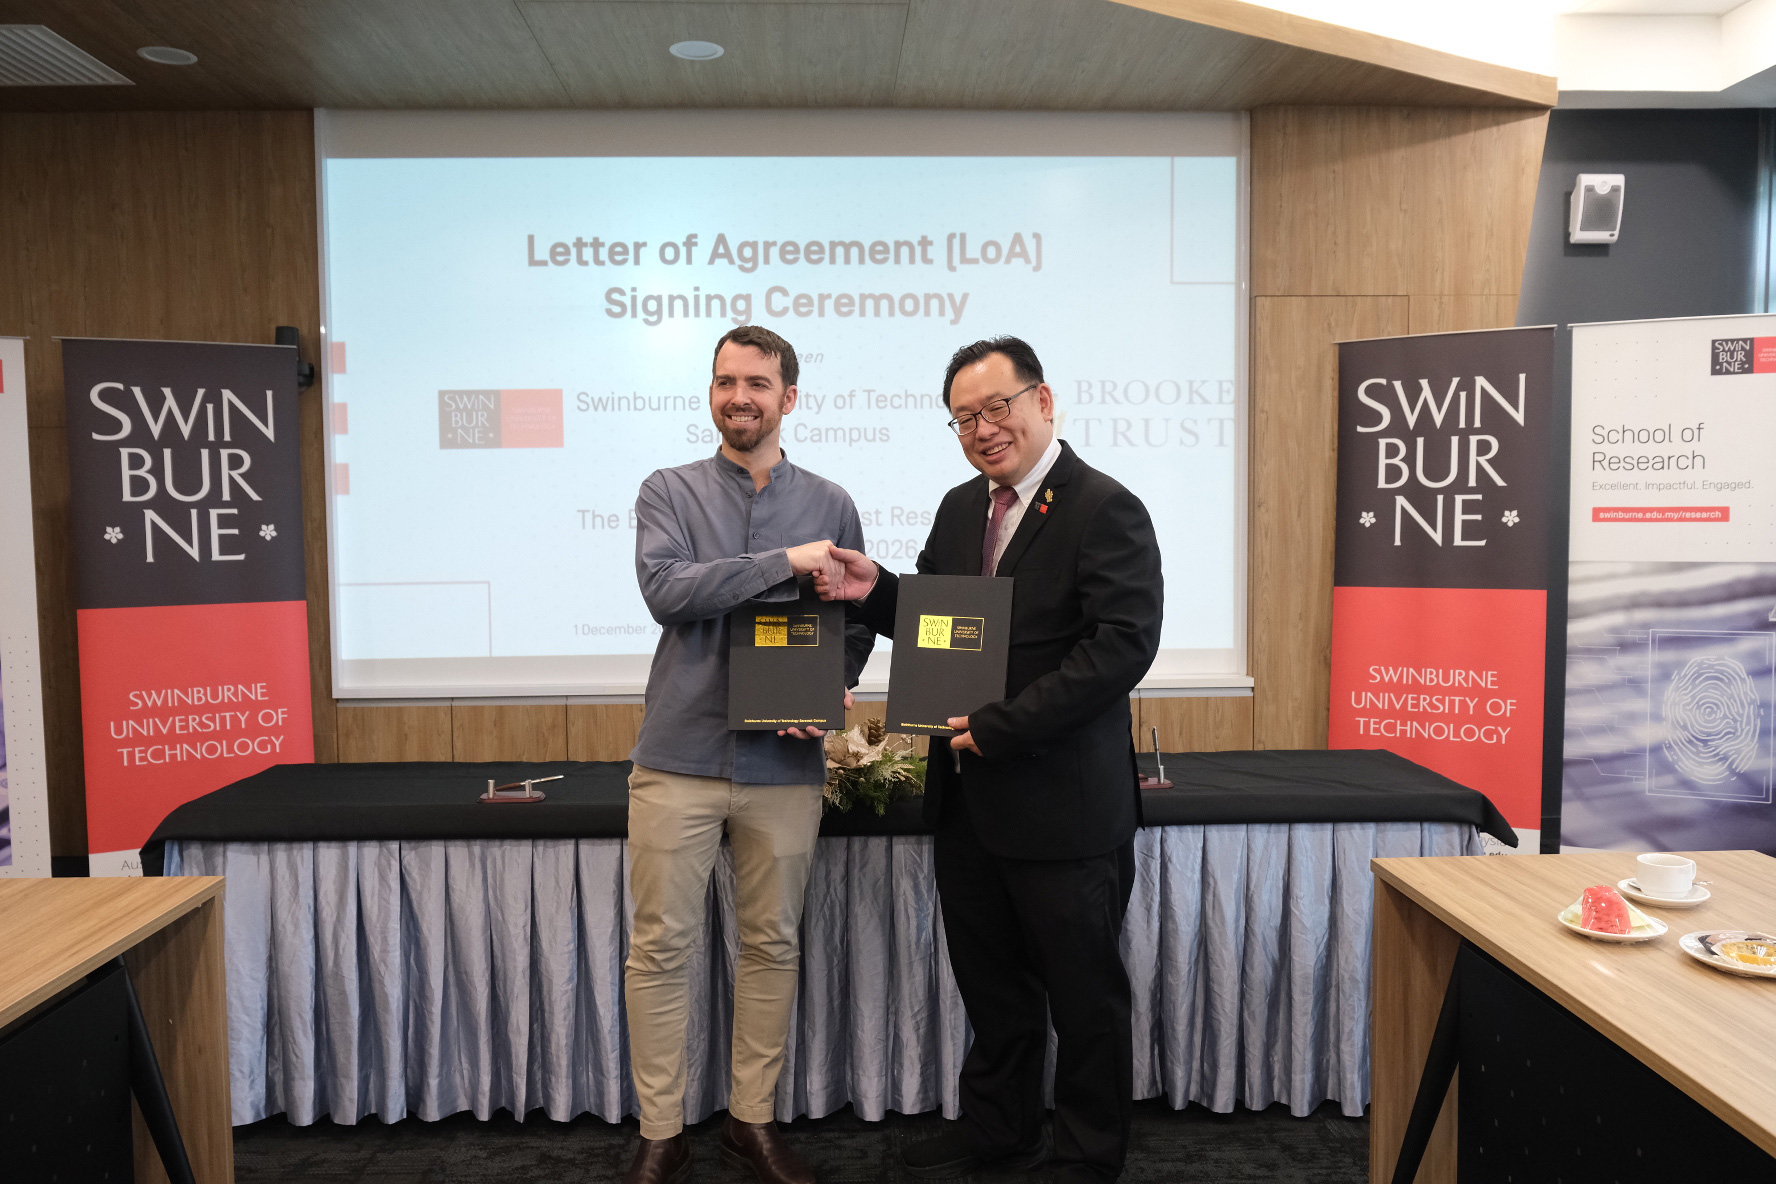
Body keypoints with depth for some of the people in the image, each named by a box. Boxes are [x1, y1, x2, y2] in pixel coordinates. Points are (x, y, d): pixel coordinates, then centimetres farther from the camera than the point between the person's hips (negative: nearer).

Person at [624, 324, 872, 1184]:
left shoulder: (831, 505, 8)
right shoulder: (669, 492, 4)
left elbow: (858, 622, 11)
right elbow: (666, 590, -14)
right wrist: (786, 562, -17)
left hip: (785, 764, 2)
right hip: (680, 758, -1)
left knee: (773, 947, 10)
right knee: (661, 948, 3)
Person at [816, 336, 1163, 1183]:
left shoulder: (1106, 510, -13)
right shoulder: (960, 507, 11)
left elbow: (1122, 646, -21)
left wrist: (1000, 726, -23)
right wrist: (873, 592, -4)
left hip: (1060, 803, -7)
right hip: (967, 796, 7)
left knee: (1083, 991, 11)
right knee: (990, 982, 22)